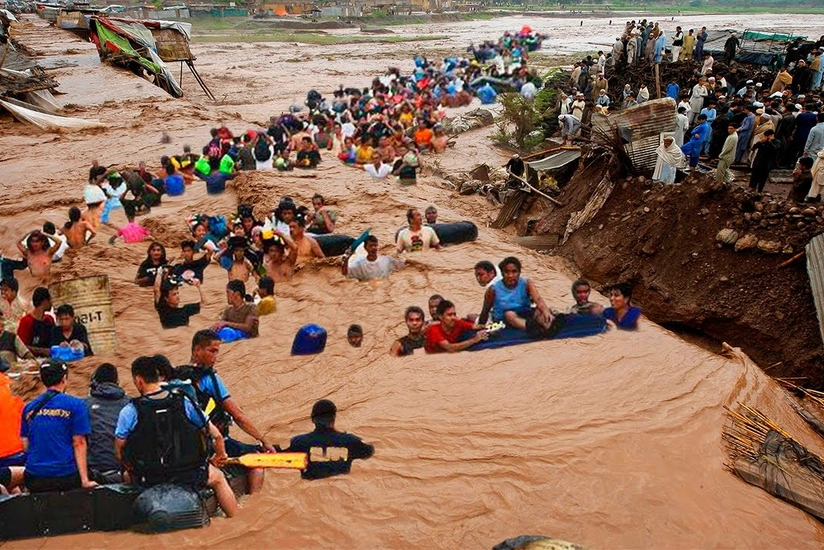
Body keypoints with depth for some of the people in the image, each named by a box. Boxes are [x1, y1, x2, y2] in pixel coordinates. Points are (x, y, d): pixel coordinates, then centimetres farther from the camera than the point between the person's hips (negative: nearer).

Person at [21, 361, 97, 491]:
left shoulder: (30, 407, 9)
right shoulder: (75, 405, -4)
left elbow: (25, 444, 13)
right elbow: (79, 443, -8)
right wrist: (85, 480, -7)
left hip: (34, 479, 5)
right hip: (65, 477, -4)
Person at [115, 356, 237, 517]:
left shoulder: (129, 412, -12)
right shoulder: (183, 402, -8)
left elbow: (119, 451, -6)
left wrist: (132, 469, 16)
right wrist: (220, 455, 20)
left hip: (150, 480, 0)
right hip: (189, 476, 0)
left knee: (127, 477, 34)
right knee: (218, 477, 30)